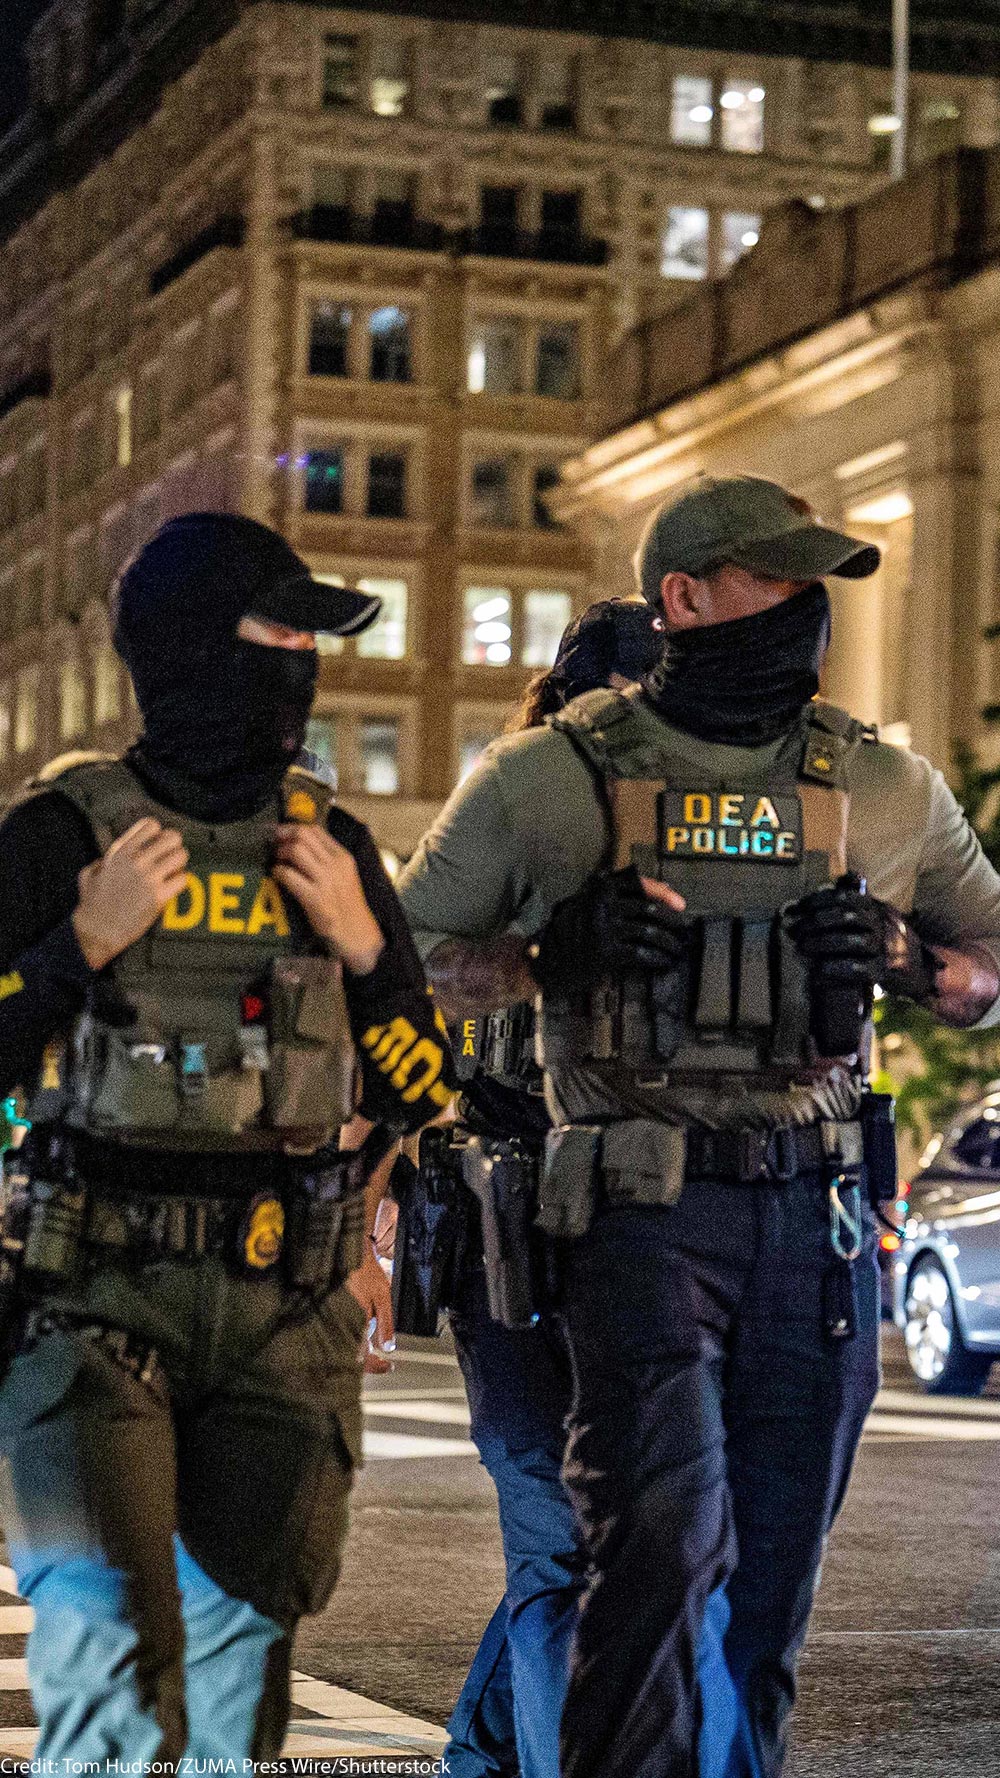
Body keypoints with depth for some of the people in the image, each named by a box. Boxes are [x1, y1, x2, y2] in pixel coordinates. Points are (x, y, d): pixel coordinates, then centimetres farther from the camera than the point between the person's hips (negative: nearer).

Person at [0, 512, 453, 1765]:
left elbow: (414, 1100, 11)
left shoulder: (329, 847, 10)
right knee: (103, 1627, -18)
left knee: (238, 1632, 9)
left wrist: (361, 945, -3)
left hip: (282, 1317, 4)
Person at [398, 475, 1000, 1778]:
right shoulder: (552, 779, 4)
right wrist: (555, 958, -10)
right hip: (648, 1215, -3)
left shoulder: (886, 789, 12)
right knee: (668, 1541, -18)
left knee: (772, 1580, 7)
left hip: (819, 1227, 4)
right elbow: (406, 951, 9)